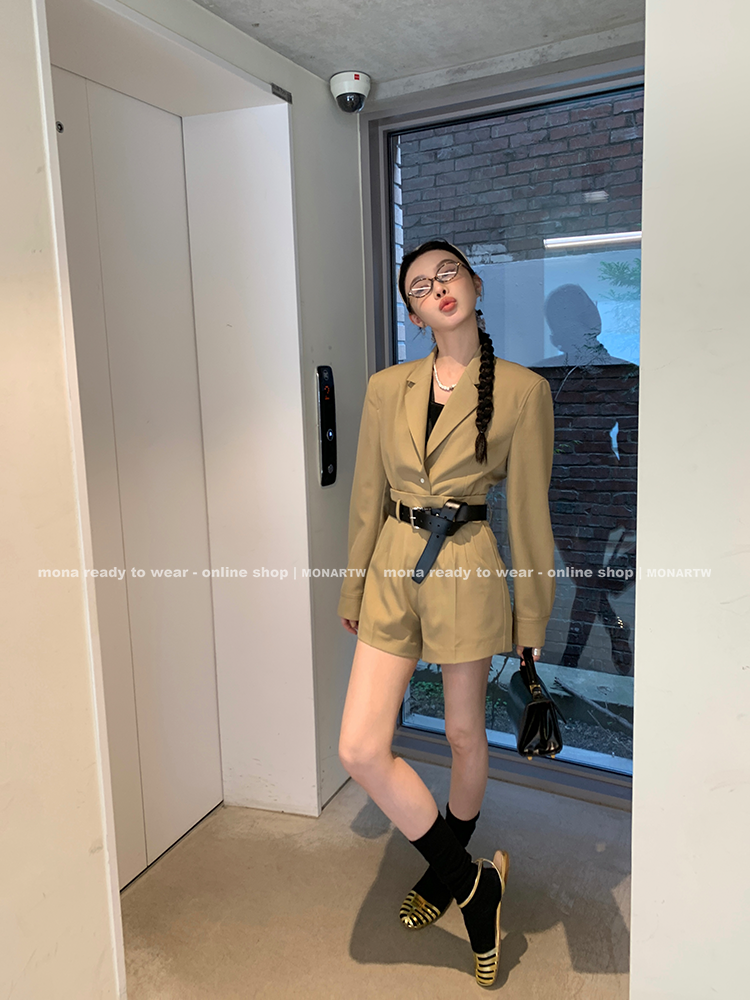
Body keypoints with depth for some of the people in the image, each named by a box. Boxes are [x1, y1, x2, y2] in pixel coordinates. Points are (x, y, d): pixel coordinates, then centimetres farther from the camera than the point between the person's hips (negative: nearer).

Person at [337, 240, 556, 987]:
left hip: (469, 572, -2)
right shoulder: (385, 388, 3)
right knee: (360, 750, -3)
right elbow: (366, 497, 9)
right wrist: (353, 589, 13)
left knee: (464, 733, 13)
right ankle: (474, 883, 19)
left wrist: (532, 615, 2)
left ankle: (448, 869, 43)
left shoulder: (521, 390, -5)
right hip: (395, 568, 3)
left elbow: (528, 510, -2)